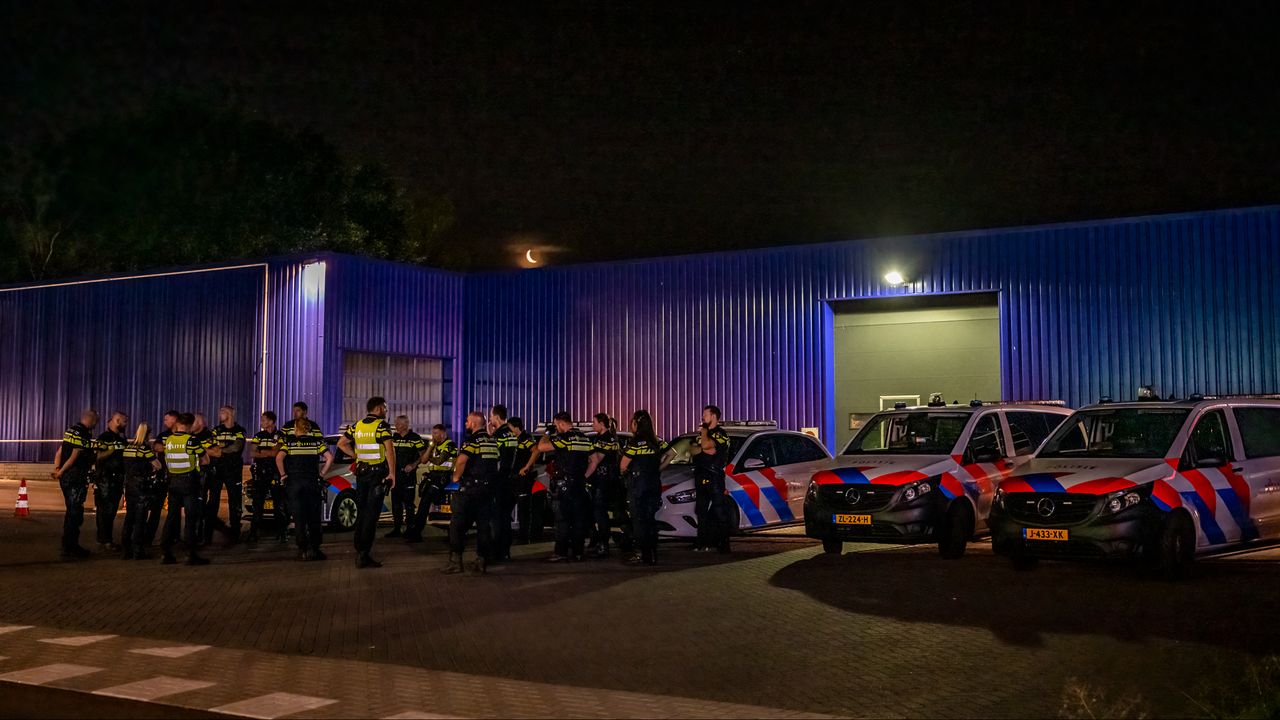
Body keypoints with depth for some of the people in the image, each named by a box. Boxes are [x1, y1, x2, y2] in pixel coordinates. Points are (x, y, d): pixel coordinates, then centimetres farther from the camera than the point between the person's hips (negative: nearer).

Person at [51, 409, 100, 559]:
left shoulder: (71, 430, 16)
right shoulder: (84, 434, -15)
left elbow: (59, 452, 14)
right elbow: (74, 457, -18)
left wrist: (56, 469, 6)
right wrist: (61, 472, -9)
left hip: (66, 477, 10)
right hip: (76, 478, -10)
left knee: (72, 511, 17)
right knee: (75, 513, -5)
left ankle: (71, 545, 24)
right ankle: (69, 548, -4)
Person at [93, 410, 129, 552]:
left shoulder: (121, 438, 18)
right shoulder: (104, 437, -7)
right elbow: (99, 456, -17)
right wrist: (114, 449, -23)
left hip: (117, 480, 8)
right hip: (105, 480, -8)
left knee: (112, 511, 10)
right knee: (104, 511, -8)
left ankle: (106, 540, 16)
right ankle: (105, 541, -7)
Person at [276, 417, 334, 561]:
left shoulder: (289, 442, 3)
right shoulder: (316, 441, 5)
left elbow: (279, 458, -13)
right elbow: (329, 458, -7)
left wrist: (283, 474, -2)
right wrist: (322, 473, 1)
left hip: (294, 483, -1)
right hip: (313, 482, 1)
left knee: (299, 518, 3)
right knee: (314, 518, 8)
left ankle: (303, 550, 0)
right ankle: (314, 549, 3)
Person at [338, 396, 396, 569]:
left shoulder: (357, 426, 9)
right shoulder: (381, 426, -10)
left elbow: (341, 444, 16)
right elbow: (390, 449, -22)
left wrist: (357, 456, 14)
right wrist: (392, 473, -19)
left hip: (361, 472, 6)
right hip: (378, 473, -6)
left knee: (361, 513, 15)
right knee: (371, 515, -5)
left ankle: (359, 552, 19)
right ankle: (363, 555, -8)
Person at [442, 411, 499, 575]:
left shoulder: (472, 440, -10)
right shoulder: (493, 441, 12)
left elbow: (462, 460, -23)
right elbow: (496, 462, 19)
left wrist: (456, 476, -8)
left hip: (470, 488, -7)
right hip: (489, 488, 7)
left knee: (458, 524, 0)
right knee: (484, 525, 8)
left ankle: (456, 560, -2)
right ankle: (481, 562, 8)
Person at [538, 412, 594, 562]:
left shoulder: (564, 438, -13)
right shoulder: (585, 439, 12)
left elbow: (541, 447, -16)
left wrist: (546, 435, 2)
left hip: (563, 484, -7)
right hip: (580, 485, 7)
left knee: (562, 519, -3)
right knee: (578, 519, 8)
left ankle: (561, 552, -4)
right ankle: (577, 551, 11)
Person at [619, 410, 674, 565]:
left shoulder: (635, 442, -12)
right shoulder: (656, 441, 7)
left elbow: (623, 466, -10)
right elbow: (671, 454, 17)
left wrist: (624, 471, 12)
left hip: (639, 485, -7)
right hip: (655, 484, 7)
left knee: (639, 521, 0)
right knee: (650, 520, 13)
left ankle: (644, 554, -1)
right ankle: (653, 555, 16)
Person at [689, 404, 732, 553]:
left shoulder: (721, 434, -7)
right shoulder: (703, 433, 21)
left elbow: (706, 444, -24)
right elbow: (692, 449, 9)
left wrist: (704, 431, -6)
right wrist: (703, 449, -11)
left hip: (714, 477, -9)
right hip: (701, 476, 9)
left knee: (719, 512, -8)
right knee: (701, 511, 11)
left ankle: (723, 543, -8)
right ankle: (703, 543, 17)